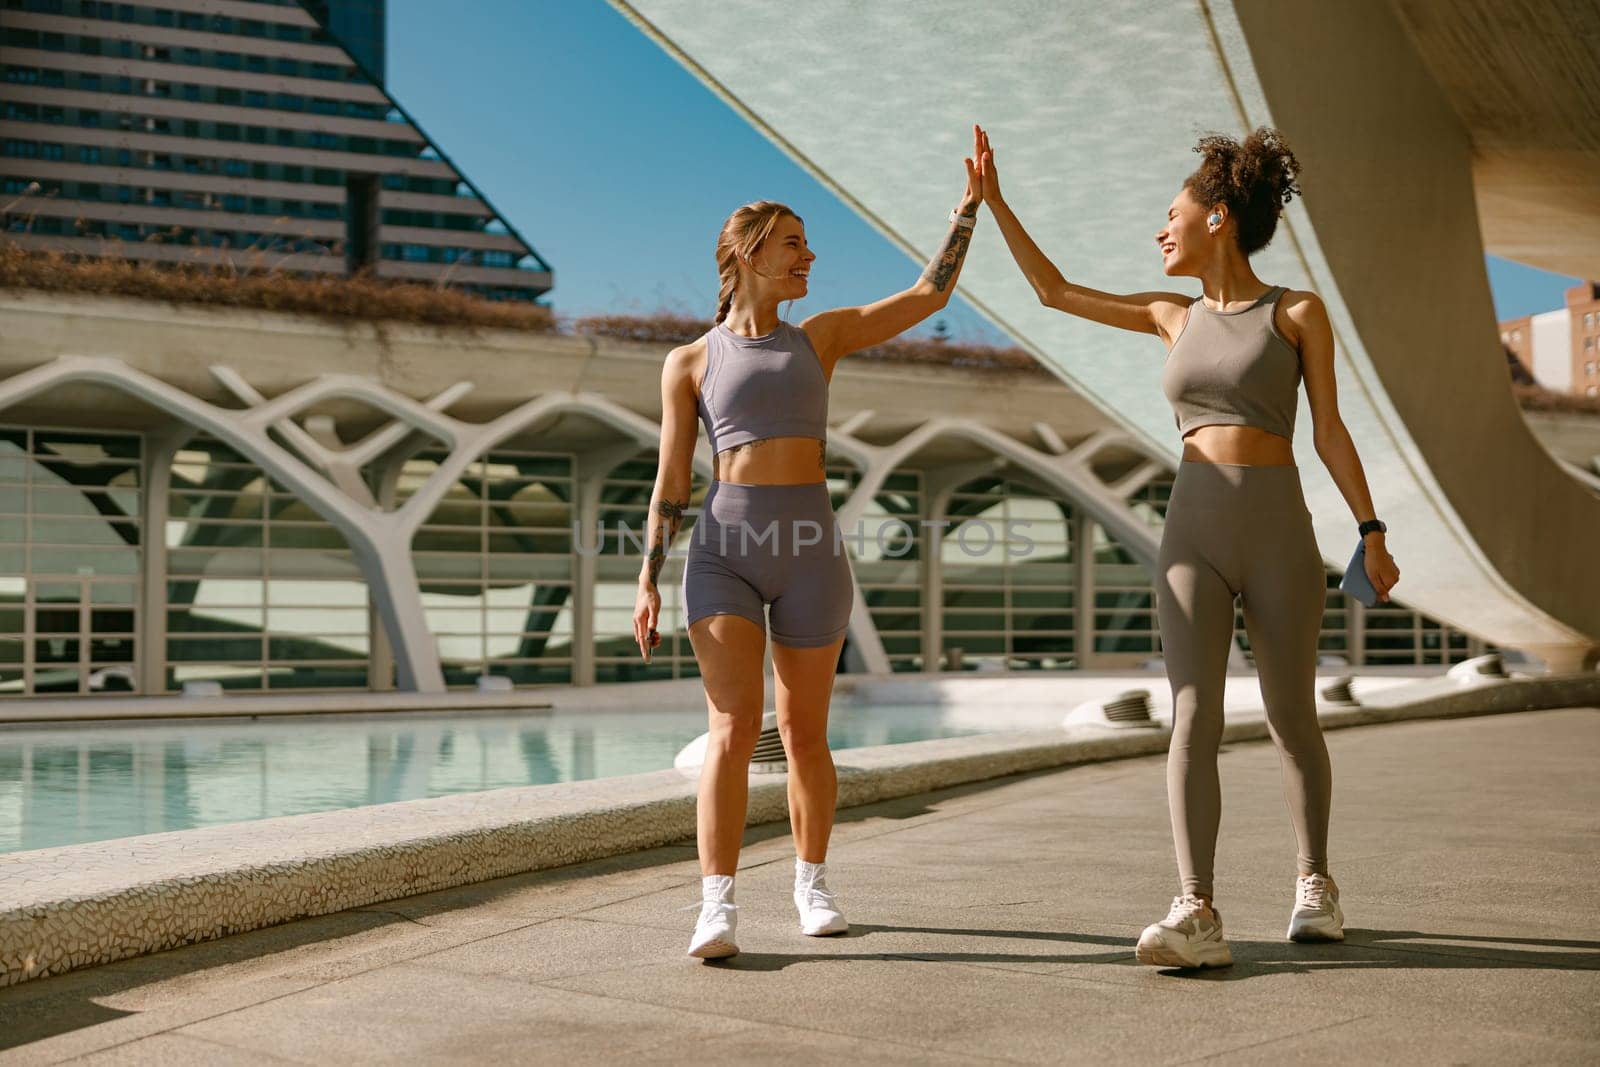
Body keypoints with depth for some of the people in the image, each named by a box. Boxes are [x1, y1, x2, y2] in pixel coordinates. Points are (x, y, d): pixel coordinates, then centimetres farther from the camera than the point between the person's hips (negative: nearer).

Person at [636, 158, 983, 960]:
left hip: (811, 552, 2)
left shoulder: (823, 336, 12)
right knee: (734, 729, -15)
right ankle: (717, 910, -15)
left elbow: (930, 295, 7)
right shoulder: (689, 363, 7)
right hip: (722, 553, -2)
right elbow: (670, 481, 5)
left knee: (805, 731, 8)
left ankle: (812, 886, 25)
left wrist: (970, 204, 3)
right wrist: (647, 582, -2)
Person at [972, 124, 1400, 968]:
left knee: (1290, 719, 9)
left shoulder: (1300, 312, 3)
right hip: (1192, 536, 3)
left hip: (1279, 536, -2)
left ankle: (1314, 886, 30)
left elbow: (1329, 430, 2)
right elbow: (1055, 292, 20)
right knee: (1193, 720, -13)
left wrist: (1371, 532, -5)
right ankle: (1196, 918, -21)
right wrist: (993, 201, 18)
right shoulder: (1175, 317, 14)